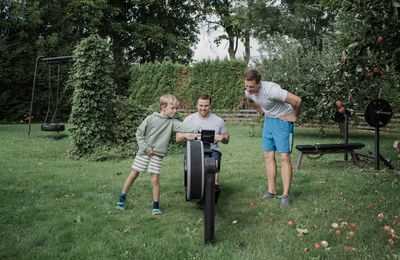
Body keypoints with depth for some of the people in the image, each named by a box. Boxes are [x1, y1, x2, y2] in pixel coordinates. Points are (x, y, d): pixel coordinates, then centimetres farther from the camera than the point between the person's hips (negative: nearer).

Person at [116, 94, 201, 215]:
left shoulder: (172, 122, -3)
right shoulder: (150, 119, -9)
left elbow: (183, 127, -20)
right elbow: (139, 133, -4)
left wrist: (197, 129, -36)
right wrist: (146, 148, -11)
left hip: (158, 154, 1)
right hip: (144, 152, -1)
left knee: (155, 179, -1)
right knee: (134, 174, 8)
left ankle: (156, 206, 11)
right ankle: (122, 198, 26)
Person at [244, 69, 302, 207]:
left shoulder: (270, 90, -32)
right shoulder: (248, 92, -6)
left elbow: (297, 100, -33)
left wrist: (296, 117, -18)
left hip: (283, 120, -7)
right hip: (269, 120, 8)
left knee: (284, 157, -10)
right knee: (268, 156, 6)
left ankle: (285, 195, -8)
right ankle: (271, 191, 14)